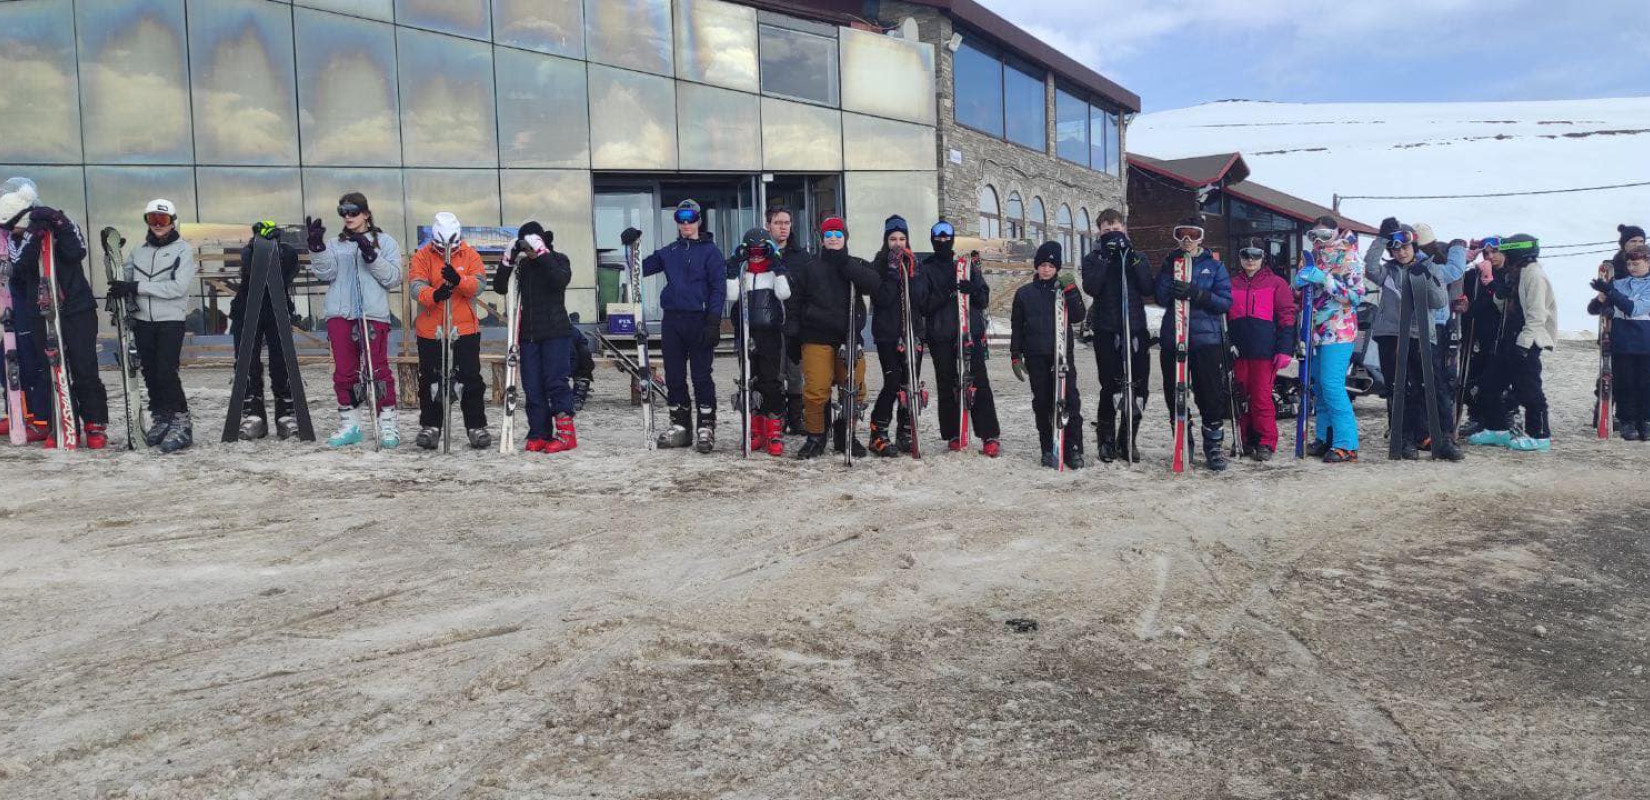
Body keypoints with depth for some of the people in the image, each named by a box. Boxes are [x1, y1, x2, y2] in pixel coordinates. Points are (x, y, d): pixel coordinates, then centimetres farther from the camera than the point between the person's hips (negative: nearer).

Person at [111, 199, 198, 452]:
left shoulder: (183, 250, -2)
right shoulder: (138, 252, 13)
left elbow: (178, 287, -15)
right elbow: (126, 280, 15)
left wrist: (137, 287, -18)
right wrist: (120, 292, -10)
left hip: (171, 320, -5)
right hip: (142, 320, 5)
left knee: (166, 372, -15)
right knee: (150, 374, 7)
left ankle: (181, 425, -11)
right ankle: (161, 420, 17)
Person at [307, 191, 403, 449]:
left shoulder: (385, 242, 8)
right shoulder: (335, 244, 17)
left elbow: (392, 278, -2)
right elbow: (325, 274, 1)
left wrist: (371, 255, -14)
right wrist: (316, 247, -13)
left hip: (374, 314, -3)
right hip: (339, 314, 4)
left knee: (378, 368, -5)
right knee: (343, 371, 4)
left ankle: (387, 425, 0)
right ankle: (349, 425, 12)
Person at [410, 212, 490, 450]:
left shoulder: (470, 255, 1)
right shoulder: (422, 256, 0)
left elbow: (478, 286, -11)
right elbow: (416, 287, -12)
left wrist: (458, 280, -31)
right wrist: (434, 295, -33)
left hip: (465, 329, 0)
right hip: (430, 330, 1)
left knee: (471, 380, 1)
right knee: (430, 381, 9)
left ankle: (476, 426, 10)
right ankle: (430, 426, 21)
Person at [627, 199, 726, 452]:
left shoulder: (710, 251, 0)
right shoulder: (669, 252, 15)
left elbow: (718, 288, -6)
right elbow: (642, 268, 18)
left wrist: (713, 322, -14)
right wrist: (631, 249, 1)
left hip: (699, 321, -5)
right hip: (672, 320, 5)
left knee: (701, 376, -4)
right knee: (673, 376, 8)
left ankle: (706, 428, 3)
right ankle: (680, 426, 17)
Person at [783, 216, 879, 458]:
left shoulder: (857, 266, 13)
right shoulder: (810, 270, 13)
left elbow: (874, 283, -9)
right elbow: (795, 304, 12)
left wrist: (844, 263, -10)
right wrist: (792, 335, 3)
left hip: (849, 338, 1)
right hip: (816, 339, -1)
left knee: (855, 389, 1)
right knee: (816, 390, -9)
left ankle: (847, 435, 19)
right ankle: (815, 437, 7)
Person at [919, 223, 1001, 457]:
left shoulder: (968, 265, 15)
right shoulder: (926, 270, 10)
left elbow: (984, 299, 11)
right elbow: (922, 304, -1)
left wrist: (972, 290, -11)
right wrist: (945, 293, -16)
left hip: (970, 331, 0)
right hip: (941, 336, 0)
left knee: (979, 383, -6)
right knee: (947, 385, 1)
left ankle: (990, 436, -6)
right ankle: (953, 434, 10)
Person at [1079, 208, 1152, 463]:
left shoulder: (1138, 256, 14)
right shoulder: (1093, 258, 9)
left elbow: (1148, 289, -1)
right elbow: (1091, 288, -10)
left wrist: (1134, 260, -9)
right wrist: (1105, 258, -13)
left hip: (1136, 327, 3)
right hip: (1106, 330, -2)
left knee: (1139, 387, 1)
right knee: (1111, 387, -6)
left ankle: (1128, 439, 14)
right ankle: (1106, 440, 6)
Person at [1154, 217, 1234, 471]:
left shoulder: (1214, 265, 7)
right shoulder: (1169, 263, 11)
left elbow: (1226, 301, -3)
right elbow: (1161, 297, -1)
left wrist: (1198, 294, -17)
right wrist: (1175, 290, -19)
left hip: (1207, 338, -2)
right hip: (1173, 338, 2)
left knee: (1212, 396, -3)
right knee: (1175, 395, 4)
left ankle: (1214, 447, 9)